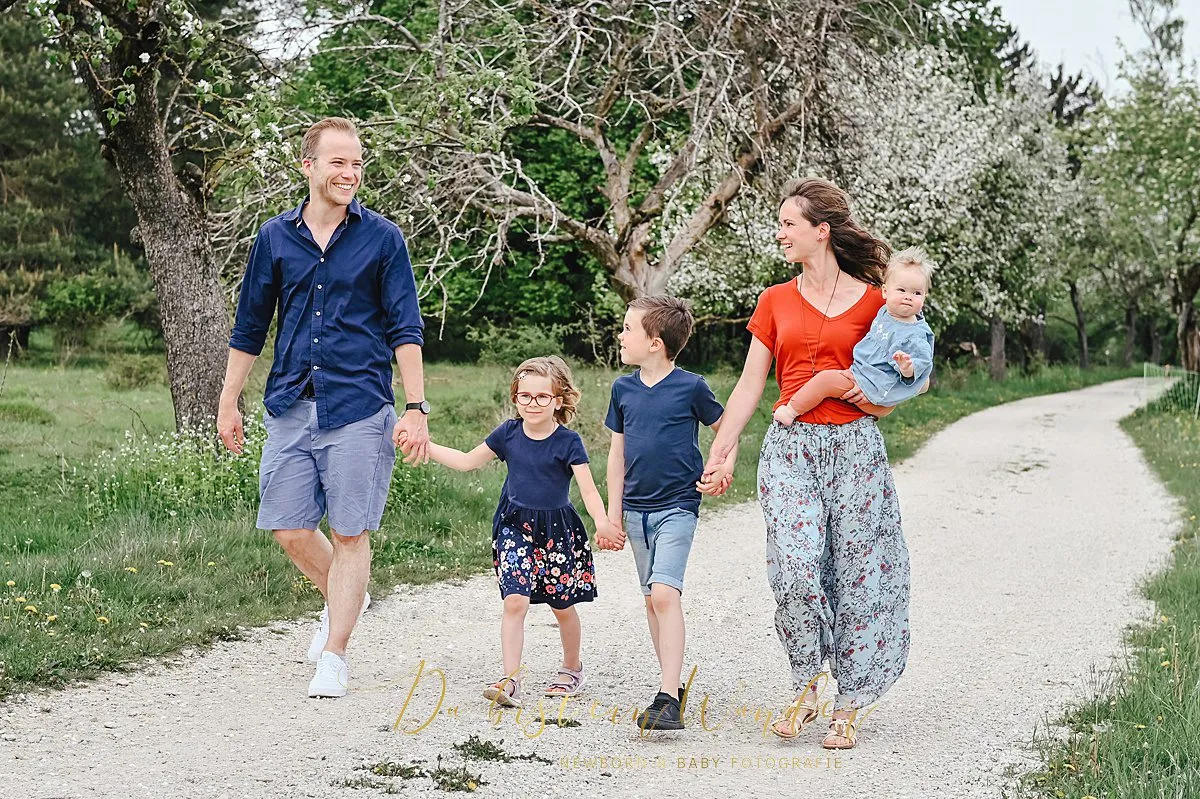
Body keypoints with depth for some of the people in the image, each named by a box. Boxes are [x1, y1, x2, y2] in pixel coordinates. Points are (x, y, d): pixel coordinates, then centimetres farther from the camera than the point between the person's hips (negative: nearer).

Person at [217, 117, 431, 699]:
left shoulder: (382, 238, 1)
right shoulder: (275, 238, 7)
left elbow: (405, 329, -1)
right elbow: (249, 326, 14)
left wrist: (416, 409, -8)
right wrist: (229, 402, 13)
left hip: (358, 408, -3)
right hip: (291, 406, 3)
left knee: (349, 533, -1)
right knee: (288, 528, 4)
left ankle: (334, 655, 9)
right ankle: (340, 600, 32)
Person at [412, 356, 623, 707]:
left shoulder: (568, 442, -11)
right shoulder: (508, 434, 0)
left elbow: (588, 489, -15)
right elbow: (467, 461, 10)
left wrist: (602, 523, -33)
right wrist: (425, 445, 4)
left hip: (557, 531, -1)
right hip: (516, 528, 2)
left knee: (563, 606, 11)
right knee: (515, 602, -13)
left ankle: (572, 668, 34)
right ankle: (510, 679, -14)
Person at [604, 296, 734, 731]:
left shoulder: (691, 386, -8)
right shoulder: (623, 388, 6)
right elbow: (618, 451, 12)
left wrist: (725, 466, -11)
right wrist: (613, 510, 10)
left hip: (677, 507, -6)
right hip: (637, 508, 6)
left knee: (665, 593, -18)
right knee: (652, 599, 10)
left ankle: (667, 700, -21)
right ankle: (673, 688, 21)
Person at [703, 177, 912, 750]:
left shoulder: (870, 301, 3)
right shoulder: (775, 302, 10)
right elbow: (749, 385, 10)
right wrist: (718, 453, 3)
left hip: (853, 445, -1)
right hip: (789, 446, 1)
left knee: (855, 575, -1)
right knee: (796, 566, -16)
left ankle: (847, 709, 9)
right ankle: (806, 686, 3)